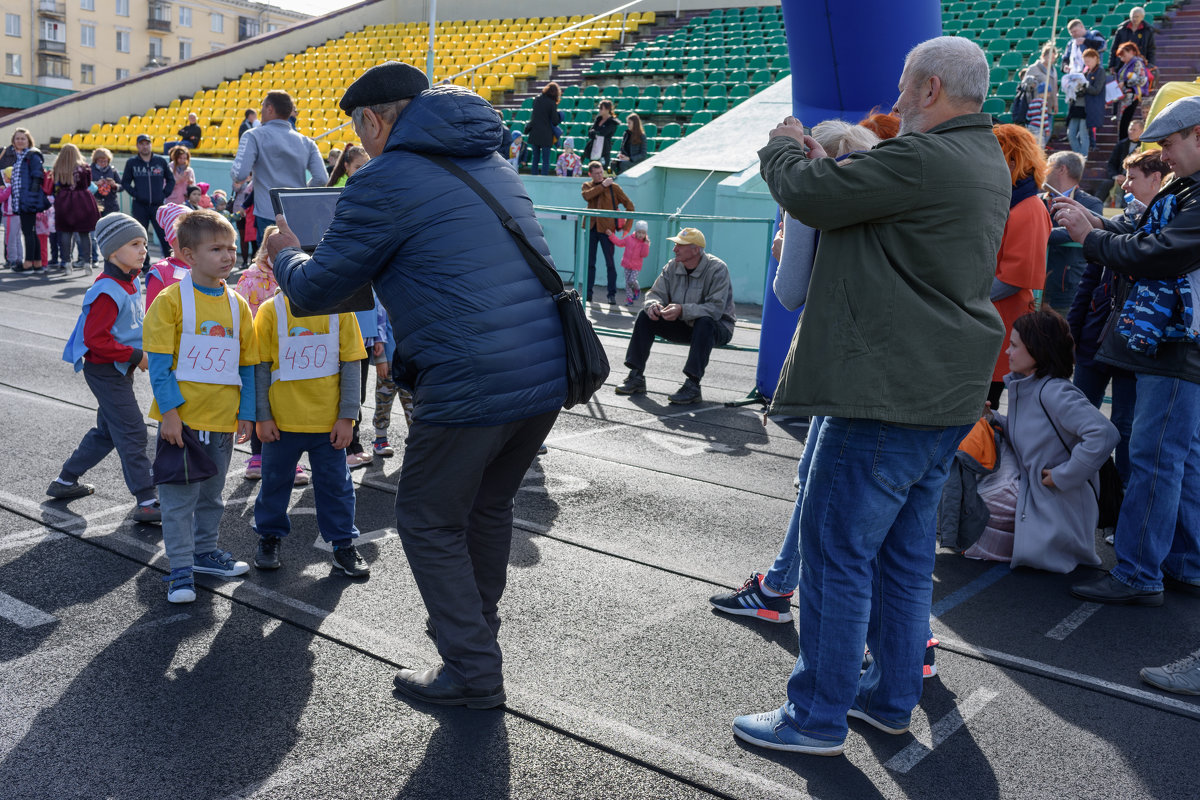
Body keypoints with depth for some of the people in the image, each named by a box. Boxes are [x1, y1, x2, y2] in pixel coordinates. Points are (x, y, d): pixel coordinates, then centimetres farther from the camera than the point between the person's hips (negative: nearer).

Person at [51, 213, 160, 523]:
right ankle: (147, 503, -6)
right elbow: (95, 339, -25)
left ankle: (65, 481, 35)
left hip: (120, 370, 10)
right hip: (105, 371, -10)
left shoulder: (131, 283, 8)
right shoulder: (108, 291, -22)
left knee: (107, 431, 20)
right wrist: (136, 356, -20)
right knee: (132, 433, -9)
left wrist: (143, 350, 7)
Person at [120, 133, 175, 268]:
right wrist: (134, 194, -3)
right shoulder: (132, 163, 6)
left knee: (164, 235, -6)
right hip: (139, 206, 1)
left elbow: (171, 180, 15)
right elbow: (125, 182, 11)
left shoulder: (161, 161, 6)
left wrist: (165, 194, 3)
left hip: (157, 205, 0)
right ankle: (144, 265, 13)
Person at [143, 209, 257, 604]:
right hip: (181, 417, -5)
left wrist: (246, 412, 5)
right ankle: (181, 570, 10)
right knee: (179, 498, 1)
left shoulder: (237, 304, 6)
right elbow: (159, 361, -10)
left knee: (212, 493, 17)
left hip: (222, 417, 5)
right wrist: (169, 411, -16)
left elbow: (247, 364, 9)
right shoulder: (172, 300, -8)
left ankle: (204, 551, 34)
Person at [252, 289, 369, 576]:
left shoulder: (339, 310, -3)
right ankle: (269, 537, 34)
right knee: (275, 479, 14)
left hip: (329, 420, 0)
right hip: (282, 419, 0)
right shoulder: (271, 311, -5)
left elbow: (350, 365, -1)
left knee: (335, 482, 8)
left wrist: (346, 416, -5)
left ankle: (343, 544, 22)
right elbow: (261, 367, -1)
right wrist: (262, 417, -4)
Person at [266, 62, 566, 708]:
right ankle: (475, 627, 46)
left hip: (473, 387, -8)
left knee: (429, 523, 12)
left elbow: (315, 290, 2)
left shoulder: (385, 181, -5)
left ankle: (473, 673, 19)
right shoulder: (493, 165, 20)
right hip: (550, 371, 8)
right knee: (489, 508, 26)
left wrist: (285, 254, 22)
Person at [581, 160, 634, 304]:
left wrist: (627, 226, -5)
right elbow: (586, 195, -15)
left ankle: (612, 294, 3)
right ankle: (588, 293, 12)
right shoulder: (587, 185, 10)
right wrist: (602, 186, -15)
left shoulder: (613, 186, 0)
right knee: (590, 262, 6)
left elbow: (629, 205, 1)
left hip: (606, 228, -3)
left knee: (610, 262, -2)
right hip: (591, 228, 3)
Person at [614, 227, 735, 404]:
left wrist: (683, 310, -41)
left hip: (718, 328, -6)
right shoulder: (673, 266, -1)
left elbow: (716, 308, -29)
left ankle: (692, 384, -36)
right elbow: (655, 293, 1)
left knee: (704, 322, -39)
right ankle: (636, 377, -9)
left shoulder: (717, 269, -19)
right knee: (645, 315, -9)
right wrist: (654, 304, -25)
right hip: (684, 325, 6)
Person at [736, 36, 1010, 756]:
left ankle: (818, 717, 10)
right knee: (906, 552, 18)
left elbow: (809, 195, -15)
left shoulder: (925, 157, -18)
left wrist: (784, 146, 5)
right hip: (946, 397, 10)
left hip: (891, 394, -10)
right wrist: (822, 161, 11)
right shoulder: (987, 162, 16)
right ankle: (893, 697, 31)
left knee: (837, 552, -1)